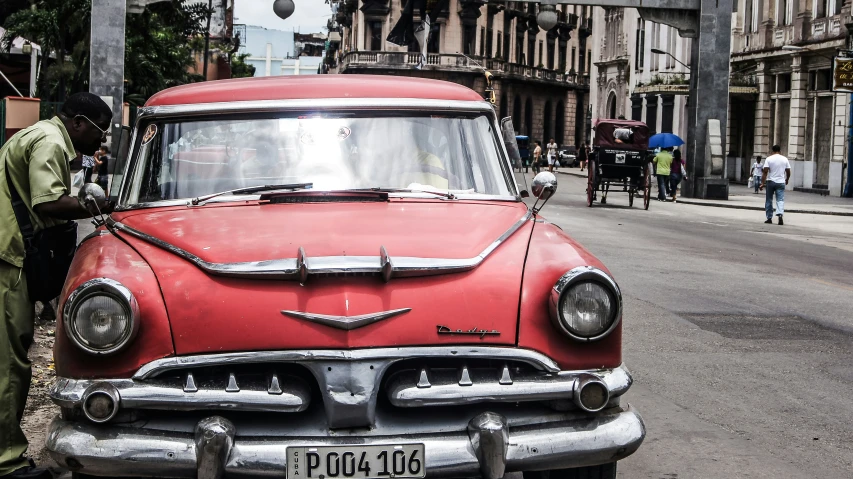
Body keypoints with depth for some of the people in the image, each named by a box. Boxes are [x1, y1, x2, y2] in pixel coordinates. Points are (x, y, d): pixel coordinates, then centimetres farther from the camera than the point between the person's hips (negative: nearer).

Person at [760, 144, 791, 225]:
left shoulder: (769, 159, -4)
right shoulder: (785, 159, 3)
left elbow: (765, 172, -11)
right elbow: (788, 172, 8)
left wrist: (762, 183, -11)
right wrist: (787, 180, 27)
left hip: (770, 182, -1)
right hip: (781, 182, 1)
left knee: (769, 200, 10)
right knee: (780, 200, -3)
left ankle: (769, 218, 13)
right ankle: (780, 214, -26)